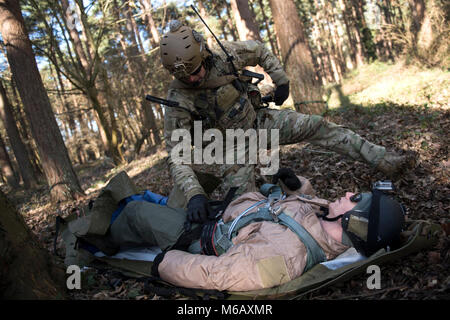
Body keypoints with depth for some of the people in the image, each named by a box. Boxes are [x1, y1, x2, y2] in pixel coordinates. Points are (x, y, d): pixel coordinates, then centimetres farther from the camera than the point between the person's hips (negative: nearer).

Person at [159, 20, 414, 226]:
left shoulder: (223, 56, -18)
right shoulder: (179, 99, -26)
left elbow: (258, 50, 4)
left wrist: (281, 80, 2)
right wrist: (194, 194, -45)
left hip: (258, 120, 3)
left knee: (316, 127, -8)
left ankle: (383, 160, 1)